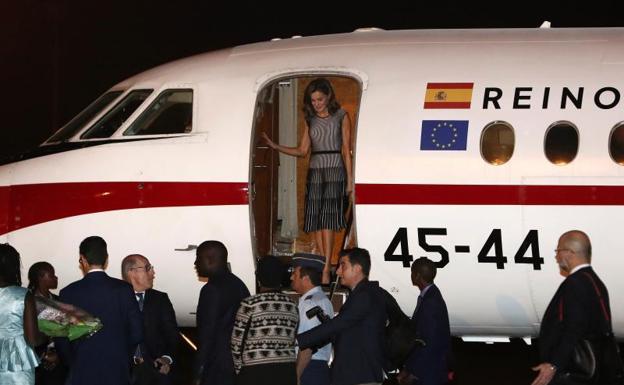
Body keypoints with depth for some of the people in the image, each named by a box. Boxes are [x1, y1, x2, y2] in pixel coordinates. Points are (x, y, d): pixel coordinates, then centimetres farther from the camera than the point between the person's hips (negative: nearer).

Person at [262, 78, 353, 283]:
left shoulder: (341, 116, 2)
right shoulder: (310, 120, 14)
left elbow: (346, 149, 0)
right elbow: (302, 150, 14)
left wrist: (350, 179, -5)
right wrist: (275, 146, 4)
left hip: (334, 169, -5)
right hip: (315, 171, 5)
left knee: (327, 220, -14)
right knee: (315, 222, -2)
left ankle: (326, 270, -18)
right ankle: (323, 268, 3)